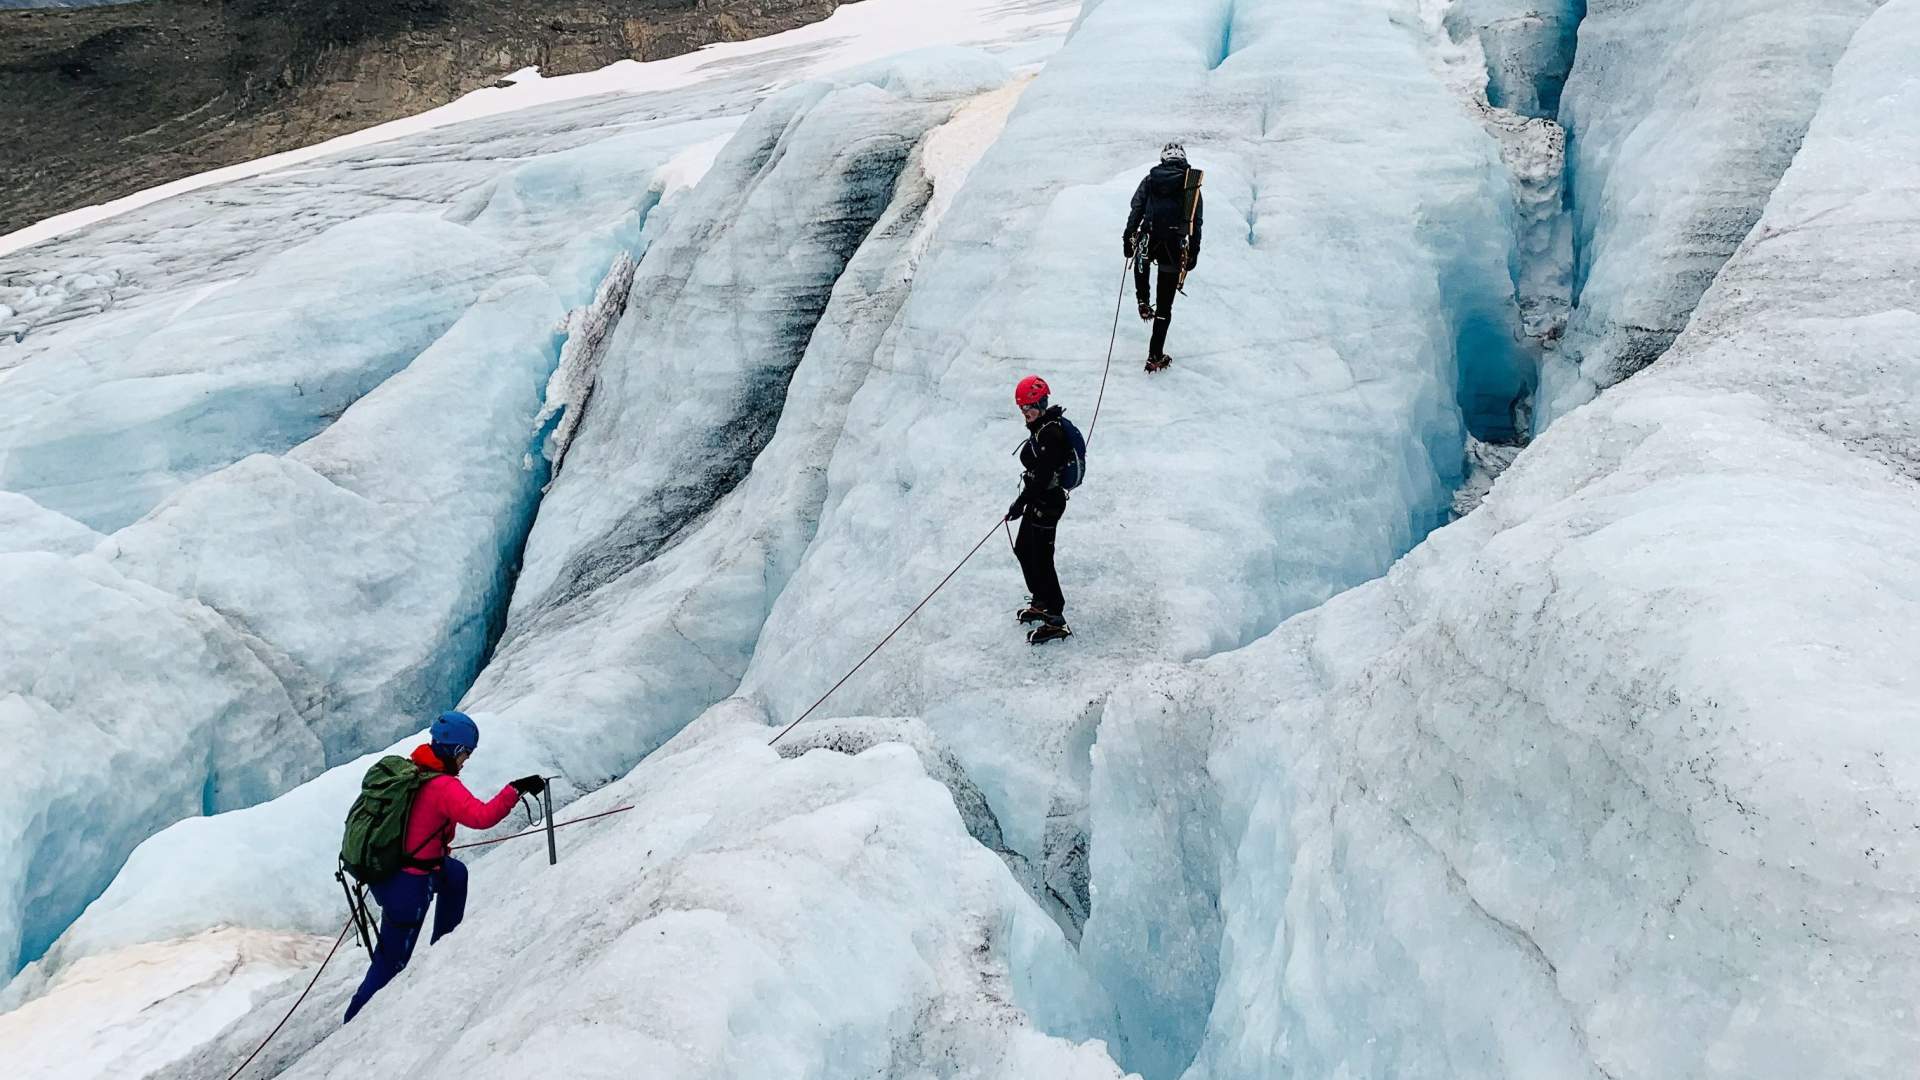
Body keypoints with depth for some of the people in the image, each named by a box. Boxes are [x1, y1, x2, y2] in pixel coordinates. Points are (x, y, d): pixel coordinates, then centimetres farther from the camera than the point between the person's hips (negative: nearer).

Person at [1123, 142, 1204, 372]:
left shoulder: (1150, 179, 7)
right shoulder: (1191, 184, 4)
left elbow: (1136, 210, 3)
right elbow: (1196, 222, 2)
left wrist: (1128, 238, 8)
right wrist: (1194, 252, 6)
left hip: (1147, 242, 1)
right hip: (1175, 248, -1)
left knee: (1141, 263, 42)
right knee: (1165, 305, 5)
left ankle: (1144, 303, 29)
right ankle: (1155, 356, 6)